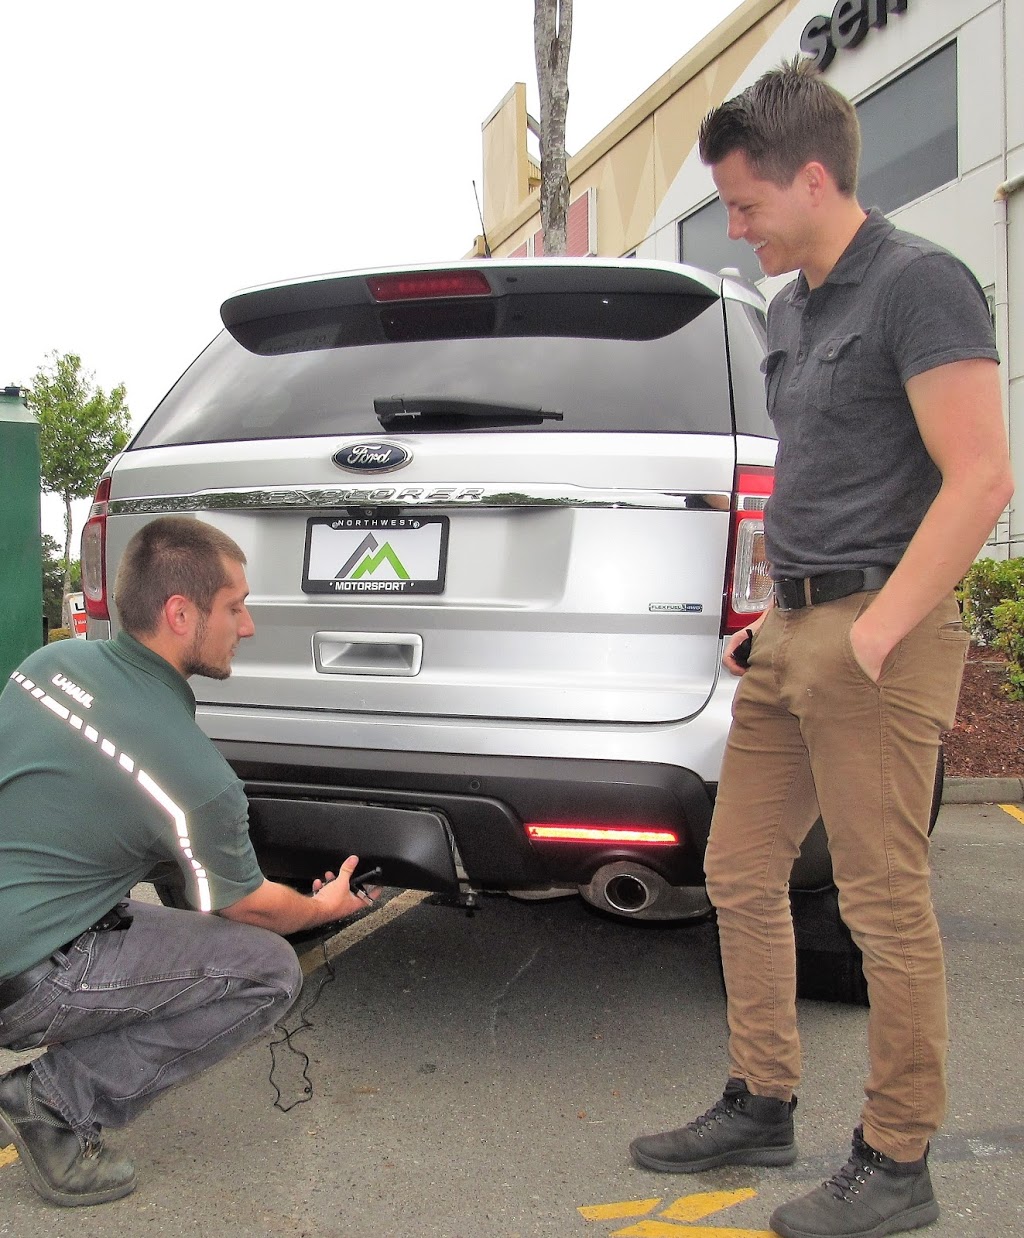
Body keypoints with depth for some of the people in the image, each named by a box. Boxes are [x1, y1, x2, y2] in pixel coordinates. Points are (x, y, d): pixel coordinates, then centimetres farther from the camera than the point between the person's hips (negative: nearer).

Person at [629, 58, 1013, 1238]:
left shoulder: (917, 284, -9)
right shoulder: (791, 309, 18)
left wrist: (874, 633, -19)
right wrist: (777, 616, 16)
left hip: (873, 636, -9)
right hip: (789, 631, 9)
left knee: (885, 906, -1)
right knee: (740, 873, 12)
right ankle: (761, 1106, 28)